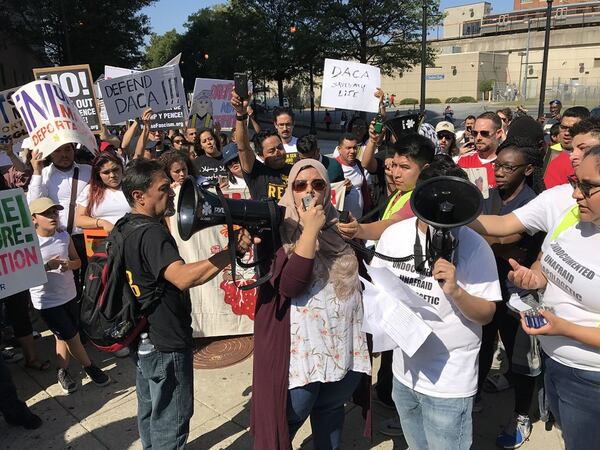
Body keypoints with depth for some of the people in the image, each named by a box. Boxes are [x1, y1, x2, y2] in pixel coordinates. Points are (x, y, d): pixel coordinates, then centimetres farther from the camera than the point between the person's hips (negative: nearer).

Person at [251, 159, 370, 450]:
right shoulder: (280, 228, -8)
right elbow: (289, 286, -24)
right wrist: (311, 230, -24)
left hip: (345, 342, 5)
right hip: (303, 345, -4)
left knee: (332, 411, 22)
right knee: (289, 416, 7)